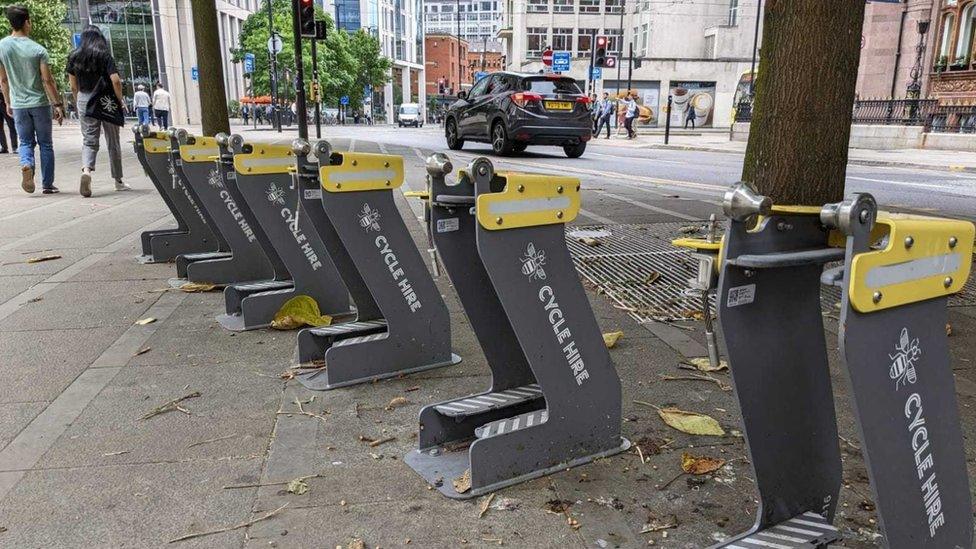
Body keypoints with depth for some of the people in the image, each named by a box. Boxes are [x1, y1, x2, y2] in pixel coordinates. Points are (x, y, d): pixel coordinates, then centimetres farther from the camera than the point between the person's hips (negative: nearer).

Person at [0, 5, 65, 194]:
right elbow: (48, 81, -13)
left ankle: (26, 165, -17)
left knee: (25, 142, 14)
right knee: (45, 144, 8)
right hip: (40, 103, -3)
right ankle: (47, 184, 10)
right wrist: (57, 104, -6)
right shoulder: (38, 50, -12)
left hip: (18, 105, 3)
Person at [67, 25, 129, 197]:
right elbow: (116, 81, -15)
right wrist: (120, 100, -4)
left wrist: (79, 102, 17)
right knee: (113, 142, 9)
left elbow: (73, 86, 6)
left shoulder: (74, 57, 5)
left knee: (89, 140, 4)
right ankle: (118, 181, 17)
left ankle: (86, 170, -26)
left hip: (84, 101, 2)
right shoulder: (104, 55, -6)